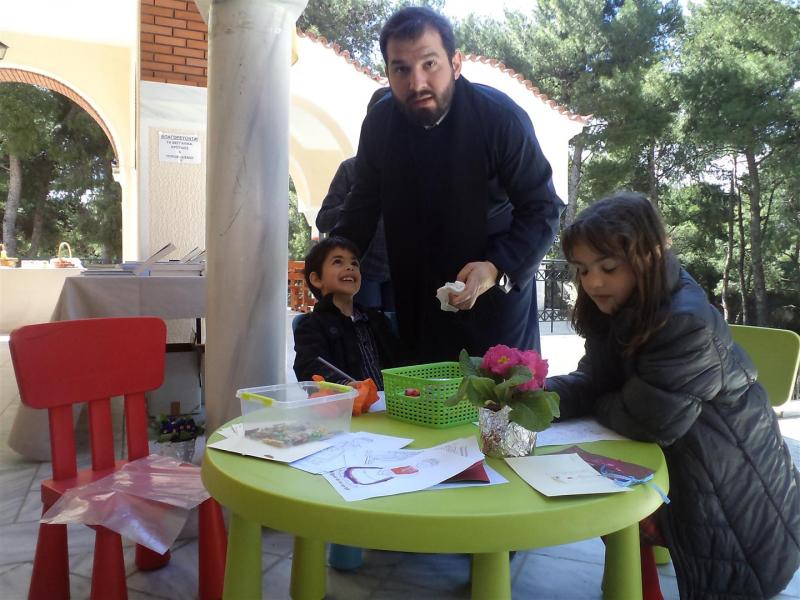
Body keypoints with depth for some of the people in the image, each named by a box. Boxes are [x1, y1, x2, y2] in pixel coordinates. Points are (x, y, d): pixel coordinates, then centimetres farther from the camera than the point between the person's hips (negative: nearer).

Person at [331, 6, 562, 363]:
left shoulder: (502, 117, -18)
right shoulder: (378, 123, -6)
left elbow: (543, 210, -14)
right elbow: (364, 203, 7)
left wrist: (498, 268, -29)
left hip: (496, 294, -3)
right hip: (416, 299, 4)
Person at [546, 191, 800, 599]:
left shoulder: (688, 322, -33)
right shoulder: (618, 312, -6)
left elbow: (648, 420, -34)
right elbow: (591, 382, -10)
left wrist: (594, 405, -15)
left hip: (731, 482, -7)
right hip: (673, 461, 7)